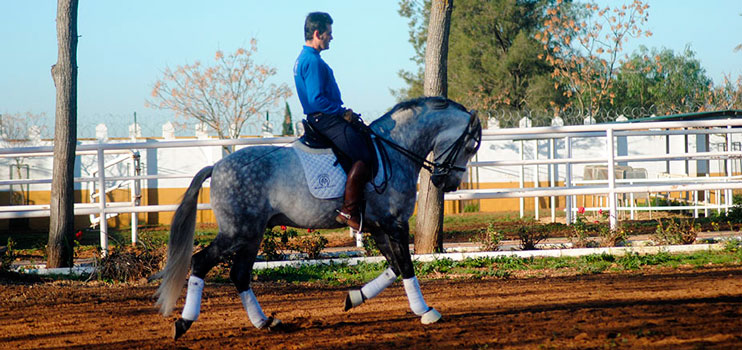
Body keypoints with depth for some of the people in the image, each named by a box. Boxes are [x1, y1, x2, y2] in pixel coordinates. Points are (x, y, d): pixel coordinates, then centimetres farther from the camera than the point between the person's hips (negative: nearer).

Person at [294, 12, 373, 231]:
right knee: (364, 157, -17)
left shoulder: (302, 59, 18)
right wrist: (343, 112, -14)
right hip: (326, 120, -11)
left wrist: (344, 113, 16)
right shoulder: (313, 61, -16)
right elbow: (317, 100, -23)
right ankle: (349, 212, -19)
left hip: (320, 120, 11)